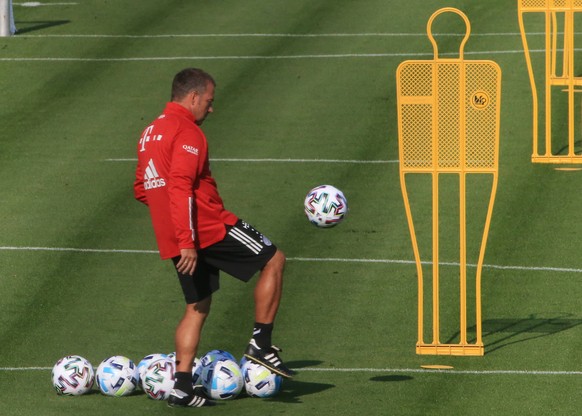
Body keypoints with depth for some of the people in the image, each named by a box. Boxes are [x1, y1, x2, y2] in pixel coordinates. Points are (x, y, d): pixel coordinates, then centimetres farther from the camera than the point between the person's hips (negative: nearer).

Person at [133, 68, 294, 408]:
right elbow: (180, 186, -24)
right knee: (274, 260, 5)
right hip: (209, 227, -9)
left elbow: (142, 190, 22)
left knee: (198, 307, 15)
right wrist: (187, 241, -27)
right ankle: (262, 343, 2)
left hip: (180, 240, 9)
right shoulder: (188, 132, -12)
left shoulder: (150, 133, 16)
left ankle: (182, 385, 7)